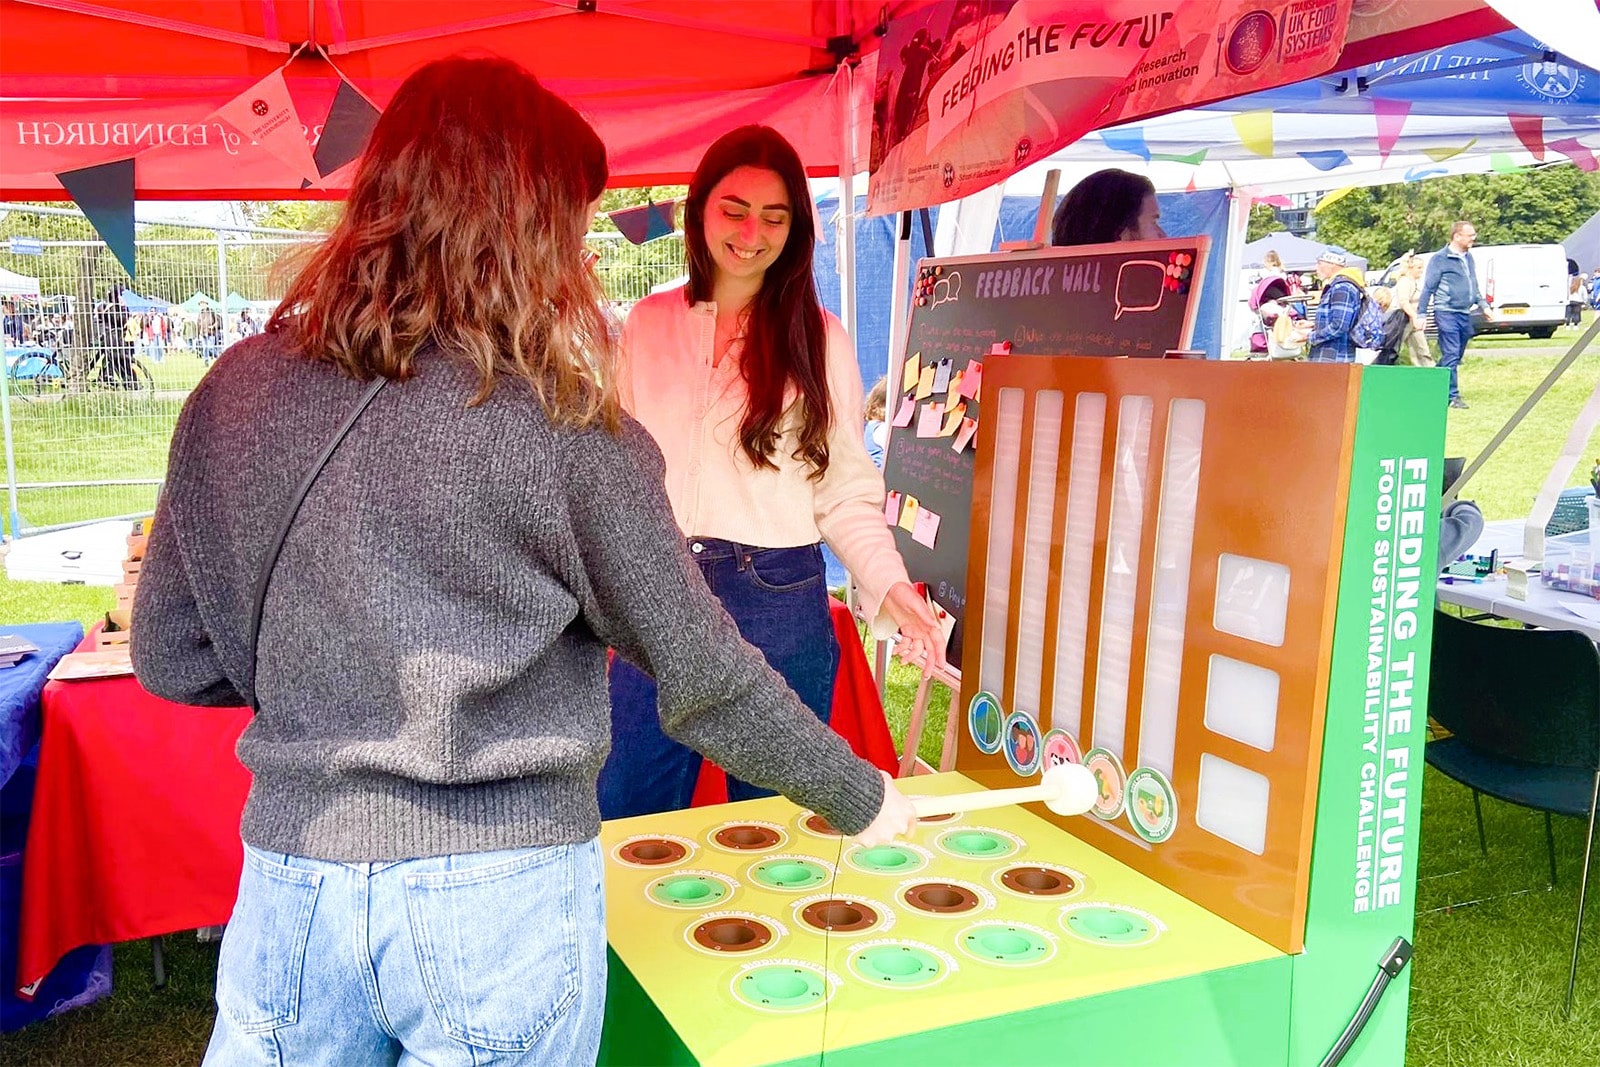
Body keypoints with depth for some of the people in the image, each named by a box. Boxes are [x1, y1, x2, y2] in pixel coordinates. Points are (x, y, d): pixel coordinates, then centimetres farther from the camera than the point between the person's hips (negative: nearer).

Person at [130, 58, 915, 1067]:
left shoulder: (233, 396, -3)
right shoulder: (564, 426, -15)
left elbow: (171, 659, 5)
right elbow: (706, 679, -9)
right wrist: (862, 799, 5)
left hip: (294, 872, 3)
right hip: (504, 891, -3)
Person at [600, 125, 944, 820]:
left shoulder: (817, 338, 0)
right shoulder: (647, 325, 7)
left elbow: (846, 489, 0)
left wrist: (892, 588, -15)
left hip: (777, 599, -2)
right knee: (627, 820, 9)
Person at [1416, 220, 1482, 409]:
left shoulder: (1469, 257, 16)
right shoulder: (1440, 259, -5)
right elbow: (1428, 288, -5)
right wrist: (1421, 314, -7)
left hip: (1465, 314, 7)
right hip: (1446, 312, -7)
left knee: (1456, 356, 11)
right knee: (1451, 355, -10)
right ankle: (1453, 396, -9)